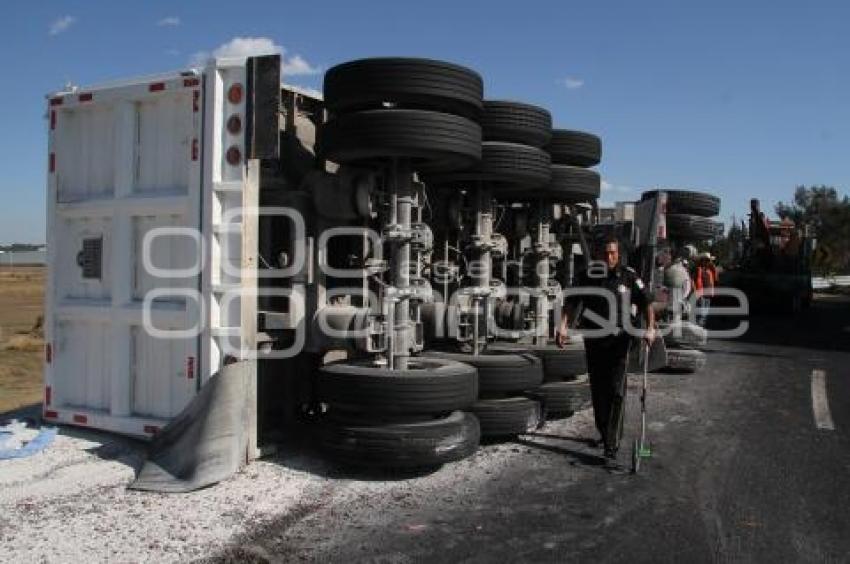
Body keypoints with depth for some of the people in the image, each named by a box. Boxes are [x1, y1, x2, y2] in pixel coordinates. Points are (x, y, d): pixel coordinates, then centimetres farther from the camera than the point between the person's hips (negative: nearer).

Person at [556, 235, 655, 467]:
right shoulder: (587, 276, 1)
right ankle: (604, 433, 34)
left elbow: (646, 303, 3)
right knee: (597, 391, 14)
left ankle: (611, 448, -9)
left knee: (616, 393, -9)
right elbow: (571, 302, 1)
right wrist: (563, 325, -12)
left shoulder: (629, 276, -2)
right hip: (593, 341, 2)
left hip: (618, 341, -2)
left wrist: (650, 328, -9)